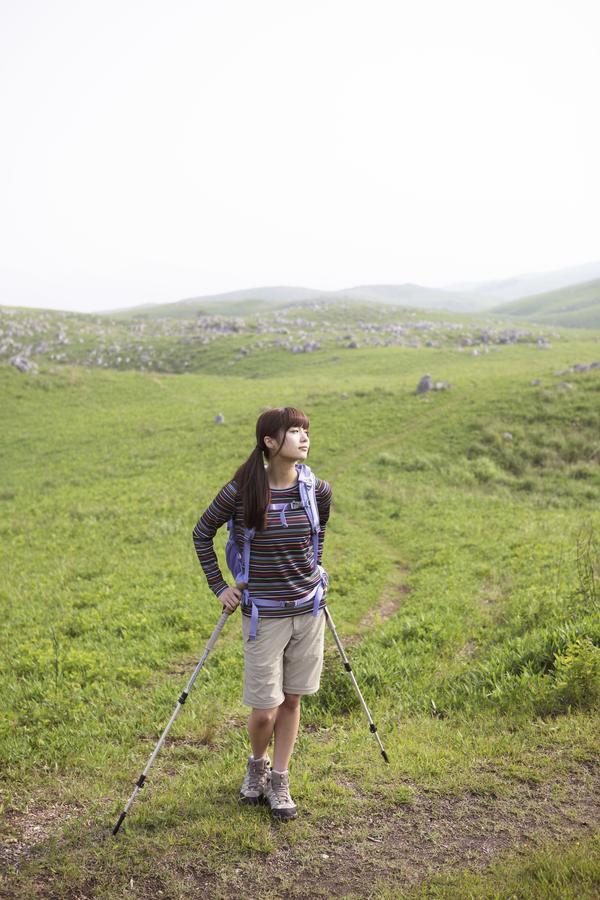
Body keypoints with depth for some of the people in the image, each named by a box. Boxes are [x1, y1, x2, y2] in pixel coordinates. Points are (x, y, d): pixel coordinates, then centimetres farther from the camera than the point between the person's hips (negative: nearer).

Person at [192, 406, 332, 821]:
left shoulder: (318, 490, -6)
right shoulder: (241, 491, -14)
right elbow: (202, 534, 2)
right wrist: (219, 587, 1)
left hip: (308, 608, 3)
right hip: (264, 614, -2)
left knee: (292, 699, 12)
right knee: (265, 709, 2)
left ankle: (279, 781, 31)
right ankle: (258, 765, 34)